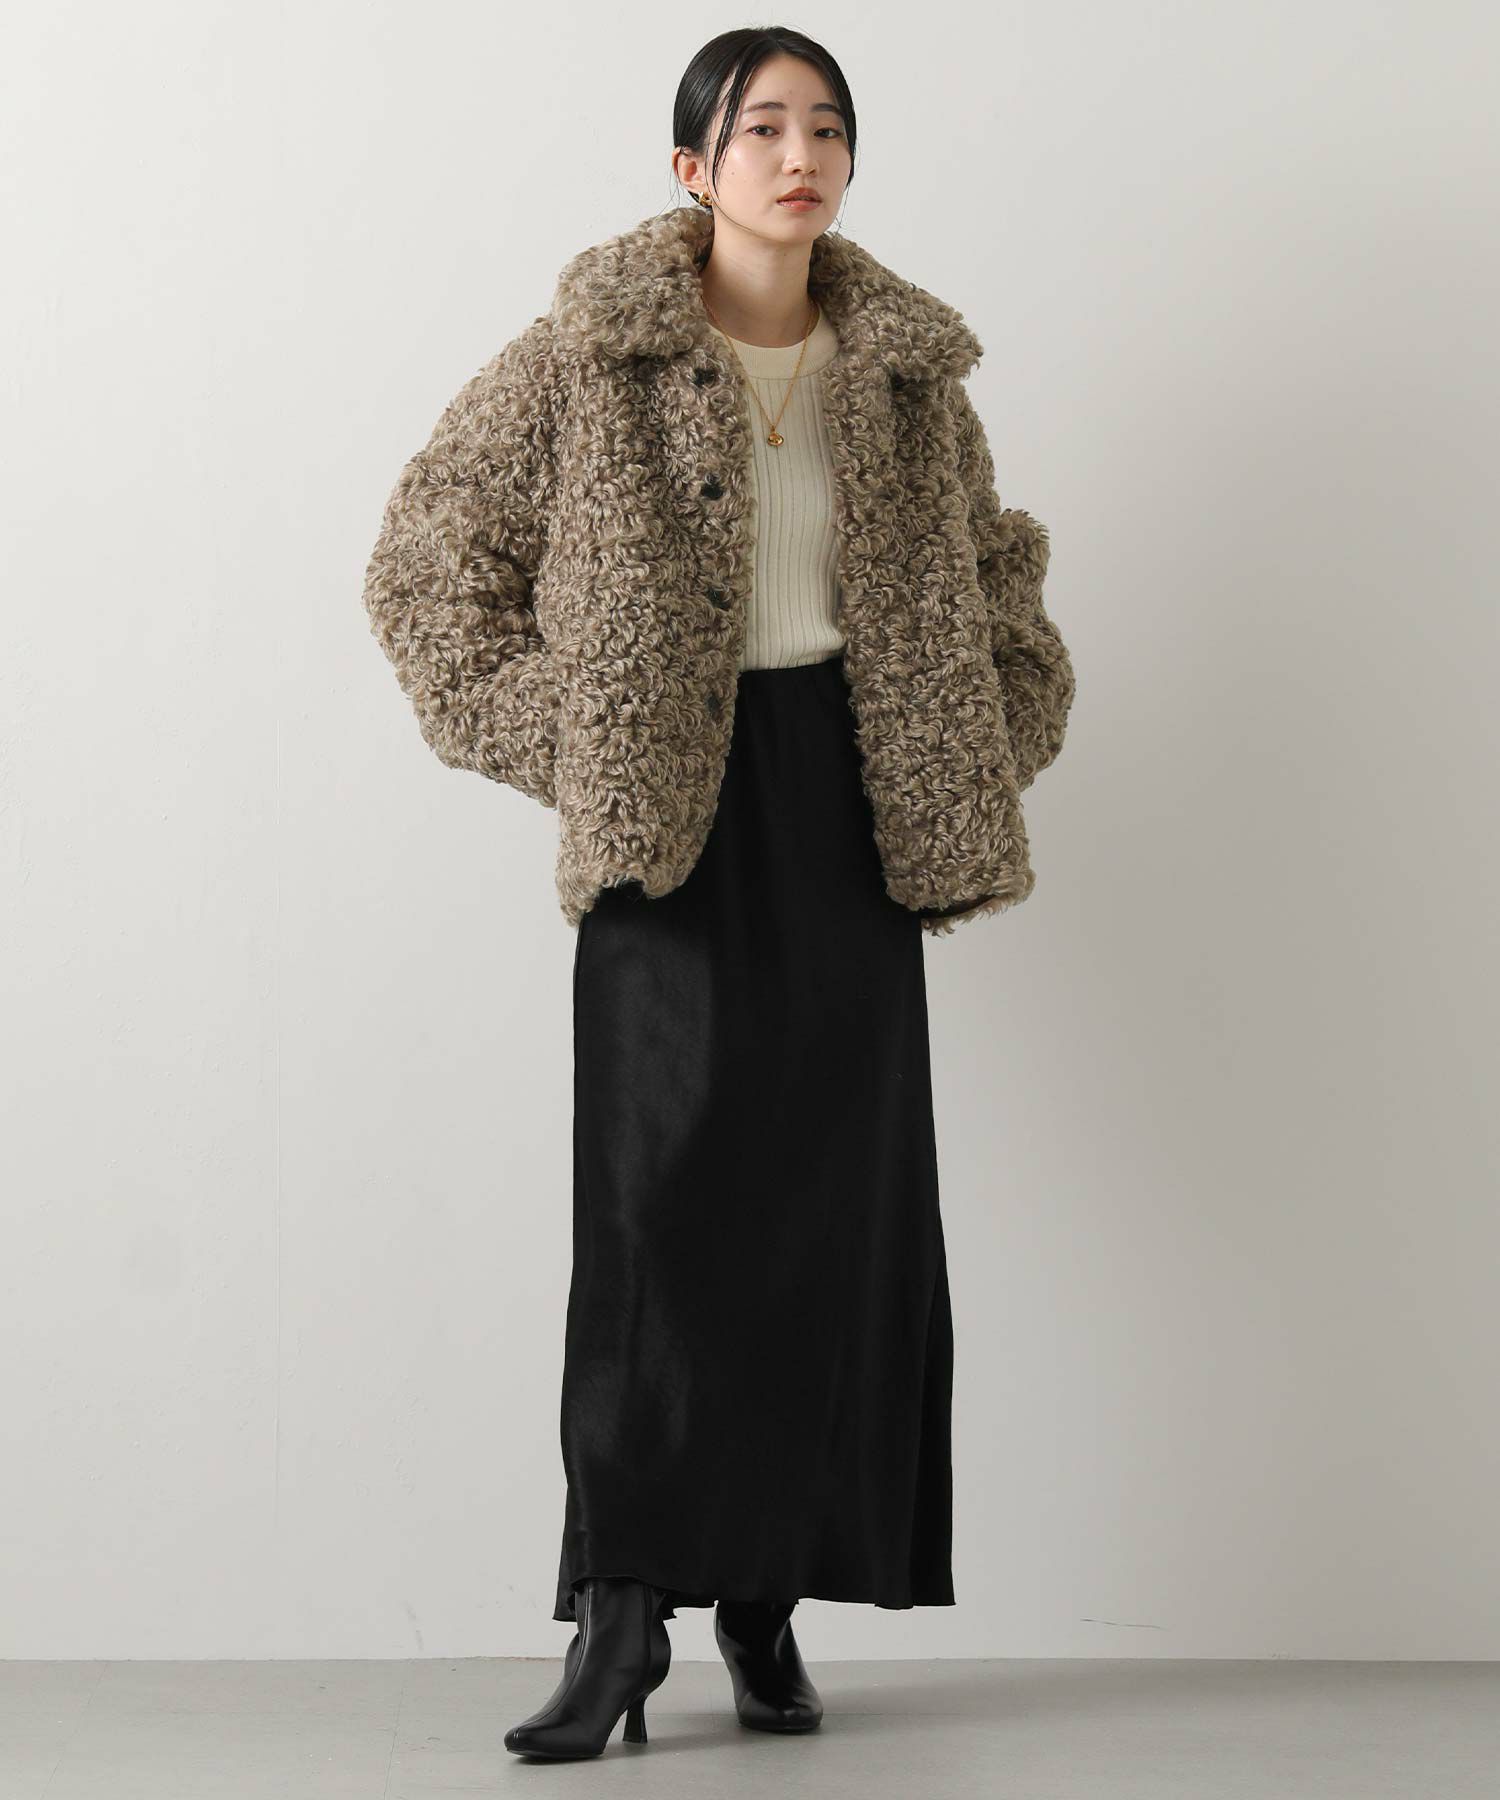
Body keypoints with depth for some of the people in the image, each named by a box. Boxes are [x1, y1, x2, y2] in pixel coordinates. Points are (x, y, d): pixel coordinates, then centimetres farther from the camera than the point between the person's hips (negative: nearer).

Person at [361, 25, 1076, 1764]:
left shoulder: (908, 368, 9)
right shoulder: (589, 353, -2)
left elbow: (994, 571, 23)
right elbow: (424, 559, 0)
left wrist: (989, 756, 11)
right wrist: (550, 743, -6)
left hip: (849, 807, 4)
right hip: (673, 813, -4)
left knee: (838, 1202, 2)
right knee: (663, 1195, -9)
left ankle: (771, 1594, 13)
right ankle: (624, 1606, -3)